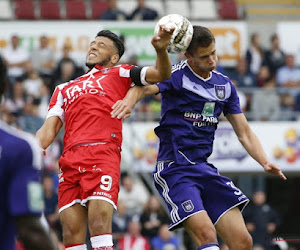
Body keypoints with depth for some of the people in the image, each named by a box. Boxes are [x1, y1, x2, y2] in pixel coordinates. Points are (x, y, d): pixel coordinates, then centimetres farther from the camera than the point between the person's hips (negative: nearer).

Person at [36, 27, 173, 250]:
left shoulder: (119, 74, 21)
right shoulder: (64, 89, 32)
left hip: (103, 153, -4)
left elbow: (161, 74, 10)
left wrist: (161, 50, -11)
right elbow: (50, 127, 21)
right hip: (70, 159, 4)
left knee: (100, 225, -20)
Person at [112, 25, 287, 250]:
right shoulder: (177, 76, -6)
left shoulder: (225, 85, 14)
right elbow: (146, 86, -26)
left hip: (205, 169, 6)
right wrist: (129, 101, -49)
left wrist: (265, 162, 2)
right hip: (174, 169, -6)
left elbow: (244, 132, 18)